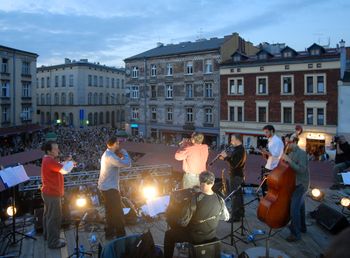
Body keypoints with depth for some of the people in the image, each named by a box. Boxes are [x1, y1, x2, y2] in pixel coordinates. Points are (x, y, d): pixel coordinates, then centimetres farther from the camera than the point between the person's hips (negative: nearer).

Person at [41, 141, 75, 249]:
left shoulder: (48, 159, 7)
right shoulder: (50, 161, -26)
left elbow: (59, 167, 17)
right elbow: (64, 170, -29)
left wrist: (66, 162, 1)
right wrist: (71, 163, -11)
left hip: (48, 192, 11)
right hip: (53, 193, -11)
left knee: (48, 214, 24)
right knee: (54, 217, -1)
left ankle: (47, 234, 41)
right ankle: (53, 242, 9)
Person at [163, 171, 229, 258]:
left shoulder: (195, 198, -28)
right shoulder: (219, 200, -14)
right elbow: (226, 217, 1)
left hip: (195, 237, -5)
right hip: (211, 235, 5)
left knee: (169, 234, 15)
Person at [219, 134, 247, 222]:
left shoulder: (239, 150, -22)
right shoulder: (240, 149, 10)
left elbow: (234, 164, -28)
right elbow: (235, 160, 15)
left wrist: (226, 157, -19)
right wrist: (225, 157, 4)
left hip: (236, 176, -11)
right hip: (239, 175, 11)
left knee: (235, 196, -4)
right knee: (238, 194, 20)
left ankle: (235, 216, 4)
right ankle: (240, 212, 34)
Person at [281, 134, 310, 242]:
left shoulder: (301, 153, -18)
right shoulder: (290, 153, 5)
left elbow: (301, 170, -27)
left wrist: (289, 161, -30)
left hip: (301, 184, -8)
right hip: (294, 184, 8)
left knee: (294, 207, -12)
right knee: (299, 206, 22)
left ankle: (296, 233, -1)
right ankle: (302, 227, 40)